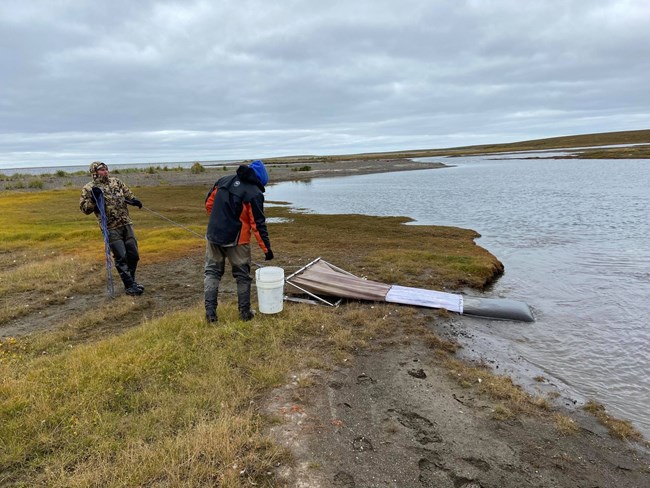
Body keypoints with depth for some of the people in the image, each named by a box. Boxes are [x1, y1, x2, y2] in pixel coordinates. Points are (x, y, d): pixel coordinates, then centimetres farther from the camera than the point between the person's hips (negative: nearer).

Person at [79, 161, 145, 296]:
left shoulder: (116, 181, 12)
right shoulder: (89, 188, -1)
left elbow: (127, 193, 24)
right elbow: (85, 209, -3)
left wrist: (134, 200, 3)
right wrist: (93, 198, -18)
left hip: (126, 224, 5)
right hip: (111, 228, -5)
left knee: (133, 254, 10)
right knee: (121, 257, -5)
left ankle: (131, 281, 27)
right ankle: (129, 286, 3)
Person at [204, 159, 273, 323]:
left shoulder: (224, 180, 5)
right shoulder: (254, 194, -13)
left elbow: (208, 202, 13)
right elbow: (258, 224, -14)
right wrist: (266, 248, -8)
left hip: (214, 236, 5)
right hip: (236, 241, -5)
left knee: (212, 272, 14)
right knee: (242, 276, 11)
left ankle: (210, 312, 10)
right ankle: (245, 312, 18)